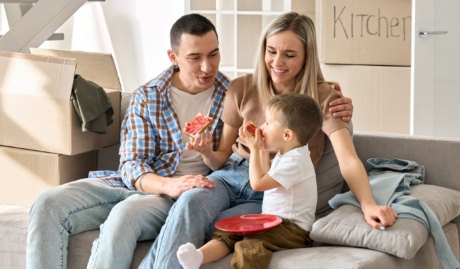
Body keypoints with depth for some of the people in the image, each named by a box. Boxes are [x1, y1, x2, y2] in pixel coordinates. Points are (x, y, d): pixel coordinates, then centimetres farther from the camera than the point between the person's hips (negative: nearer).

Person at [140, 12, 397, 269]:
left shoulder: (323, 97, -7)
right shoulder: (241, 89, 3)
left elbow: (348, 160, -19)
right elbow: (222, 160, 11)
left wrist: (368, 205, -38)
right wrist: (207, 151, -14)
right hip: (233, 175, 3)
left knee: (192, 231, -29)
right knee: (190, 202, -33)